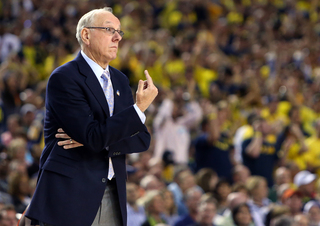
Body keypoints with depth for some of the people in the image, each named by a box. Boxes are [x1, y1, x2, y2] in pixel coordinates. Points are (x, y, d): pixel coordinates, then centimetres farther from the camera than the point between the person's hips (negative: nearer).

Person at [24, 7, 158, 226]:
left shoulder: (120, 80, 15)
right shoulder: (64, 78, -9)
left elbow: (142, 139, 9)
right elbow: (94, 137, -18)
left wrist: (101, 142, -9)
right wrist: (139, 108, -18)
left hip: (112, 197, 6)